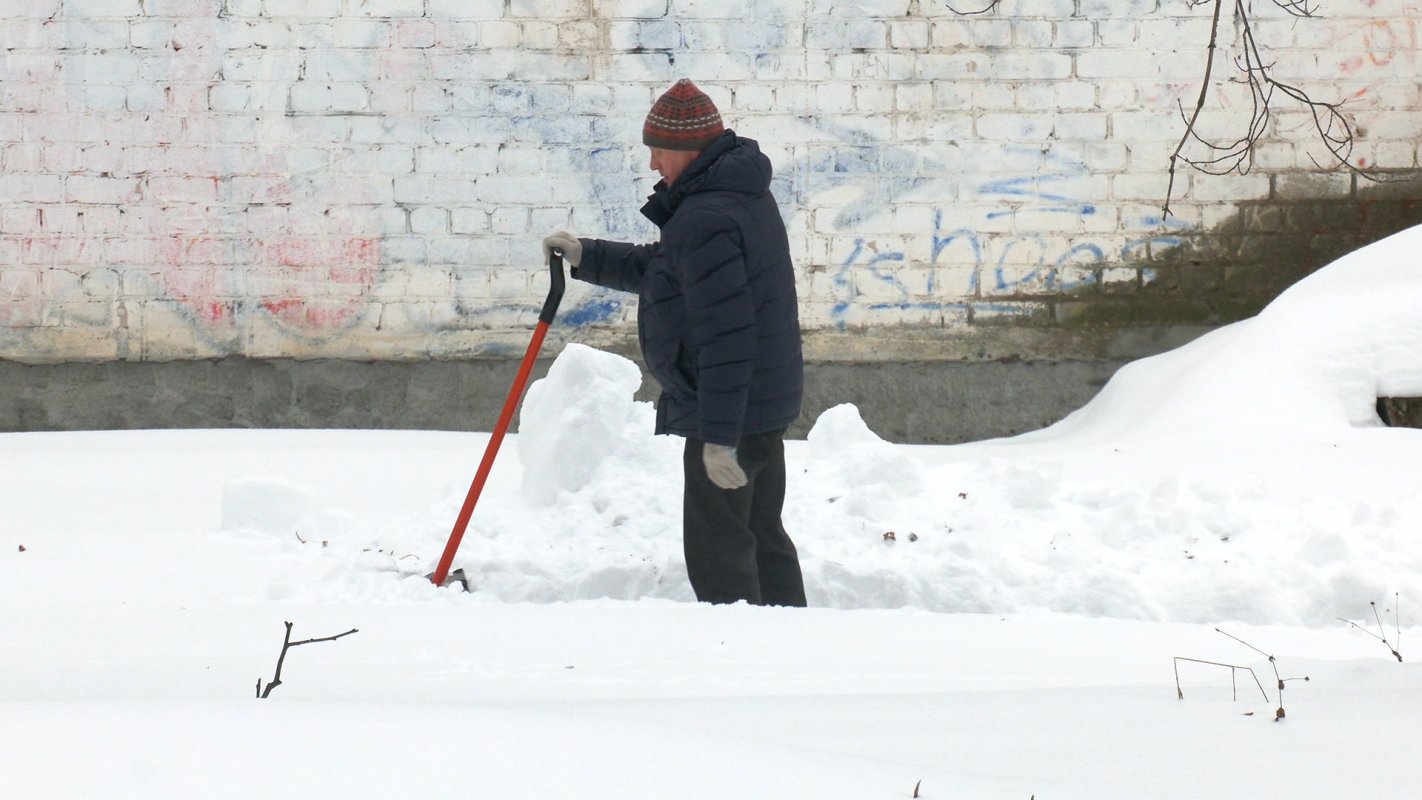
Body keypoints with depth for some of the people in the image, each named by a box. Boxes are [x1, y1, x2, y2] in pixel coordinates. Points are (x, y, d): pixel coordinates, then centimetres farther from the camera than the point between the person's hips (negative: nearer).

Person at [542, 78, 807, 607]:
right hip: (766, 403, 11)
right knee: (762, 535, 18)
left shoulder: (706, 220, -23)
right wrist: (588, 258, 17)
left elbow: (724, 335, -27)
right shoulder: (743, 194, 11)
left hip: (727, 410, -11)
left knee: (717, 548, -5)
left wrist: (719, 436, -26)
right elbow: (662, 270, 23)